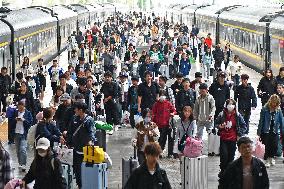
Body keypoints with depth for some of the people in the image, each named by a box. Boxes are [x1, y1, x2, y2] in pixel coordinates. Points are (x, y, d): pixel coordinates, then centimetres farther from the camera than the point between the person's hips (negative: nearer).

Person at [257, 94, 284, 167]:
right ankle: (267, 160, 19)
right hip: (266, 131, -2)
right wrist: (259, 132, -5)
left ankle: (271, 157, 28)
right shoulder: (265, 109, -8)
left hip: (275, 131, 2)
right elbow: (261, 120, -5)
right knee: (266, 146, 0)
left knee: (274, 146, 0)